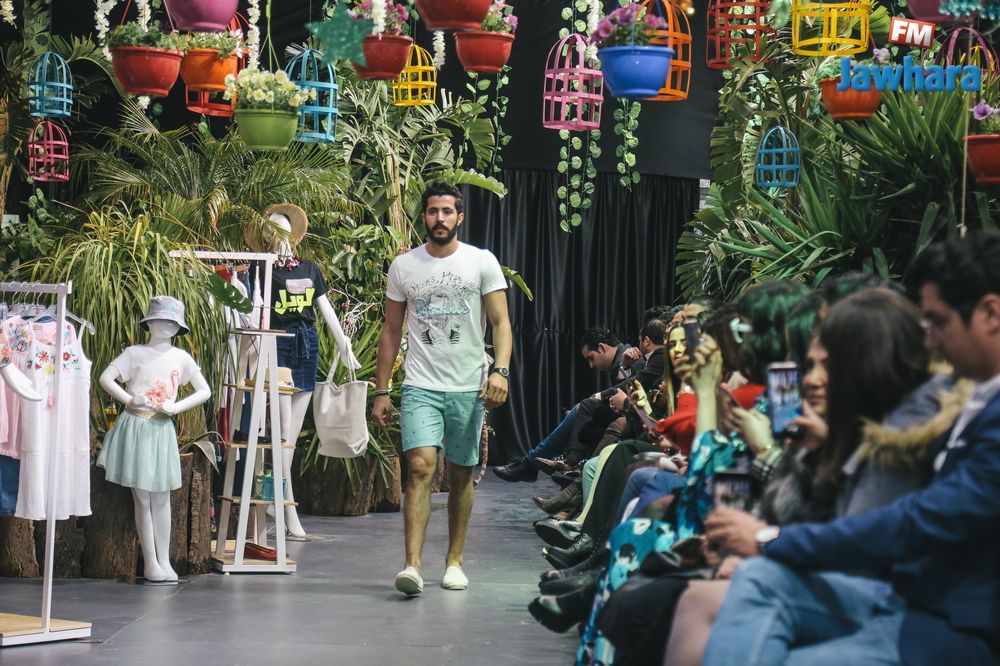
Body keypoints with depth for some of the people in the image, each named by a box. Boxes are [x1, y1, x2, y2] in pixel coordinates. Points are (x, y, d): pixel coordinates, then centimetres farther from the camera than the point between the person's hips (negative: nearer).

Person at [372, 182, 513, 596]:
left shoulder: (482, 262, 2)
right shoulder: (403, 266, 7)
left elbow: (500, 322, -1)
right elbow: (391, 332, 11)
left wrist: (501, 369, -18)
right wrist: (381, 392, 7)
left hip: (469, 388, 0)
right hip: (421, 387, 0)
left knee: (461, 475, 8)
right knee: (420, 467, -16)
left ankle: (454, 561, 22)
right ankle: (412, 565, -22)